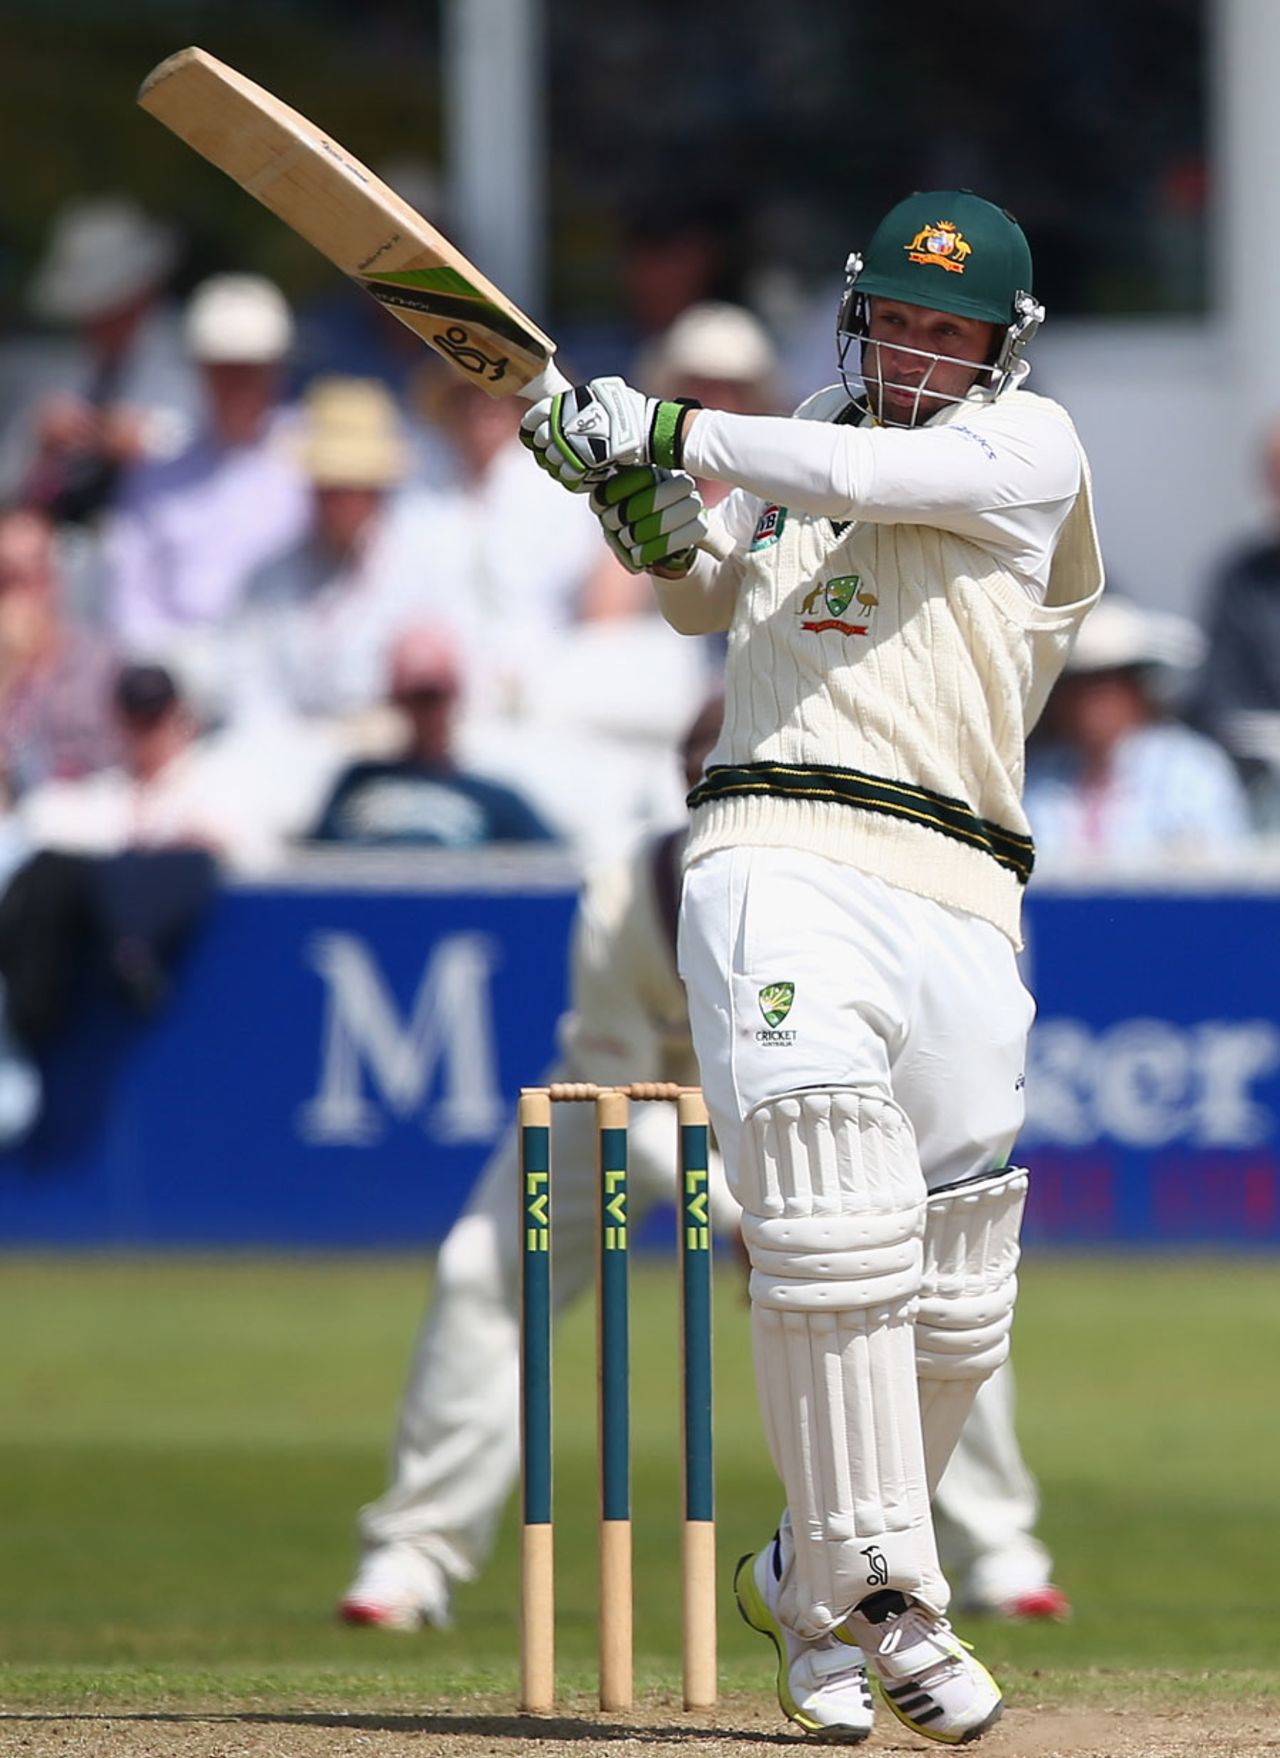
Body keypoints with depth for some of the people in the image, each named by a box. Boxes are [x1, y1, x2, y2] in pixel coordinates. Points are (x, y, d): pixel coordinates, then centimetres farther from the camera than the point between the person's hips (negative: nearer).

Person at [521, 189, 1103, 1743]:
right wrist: (647, 509, 15)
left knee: (952, 1310, 1)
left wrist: (669, 431, -2)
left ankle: (811, 1579, 23)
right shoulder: (788, 459, 22)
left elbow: (868, 472, -8)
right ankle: (883, 1596, -24)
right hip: (783, 854, 0)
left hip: (957, 901, 0)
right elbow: (702, 602, 35)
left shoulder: (1030, 448, 8)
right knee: (833, 1221, -22)